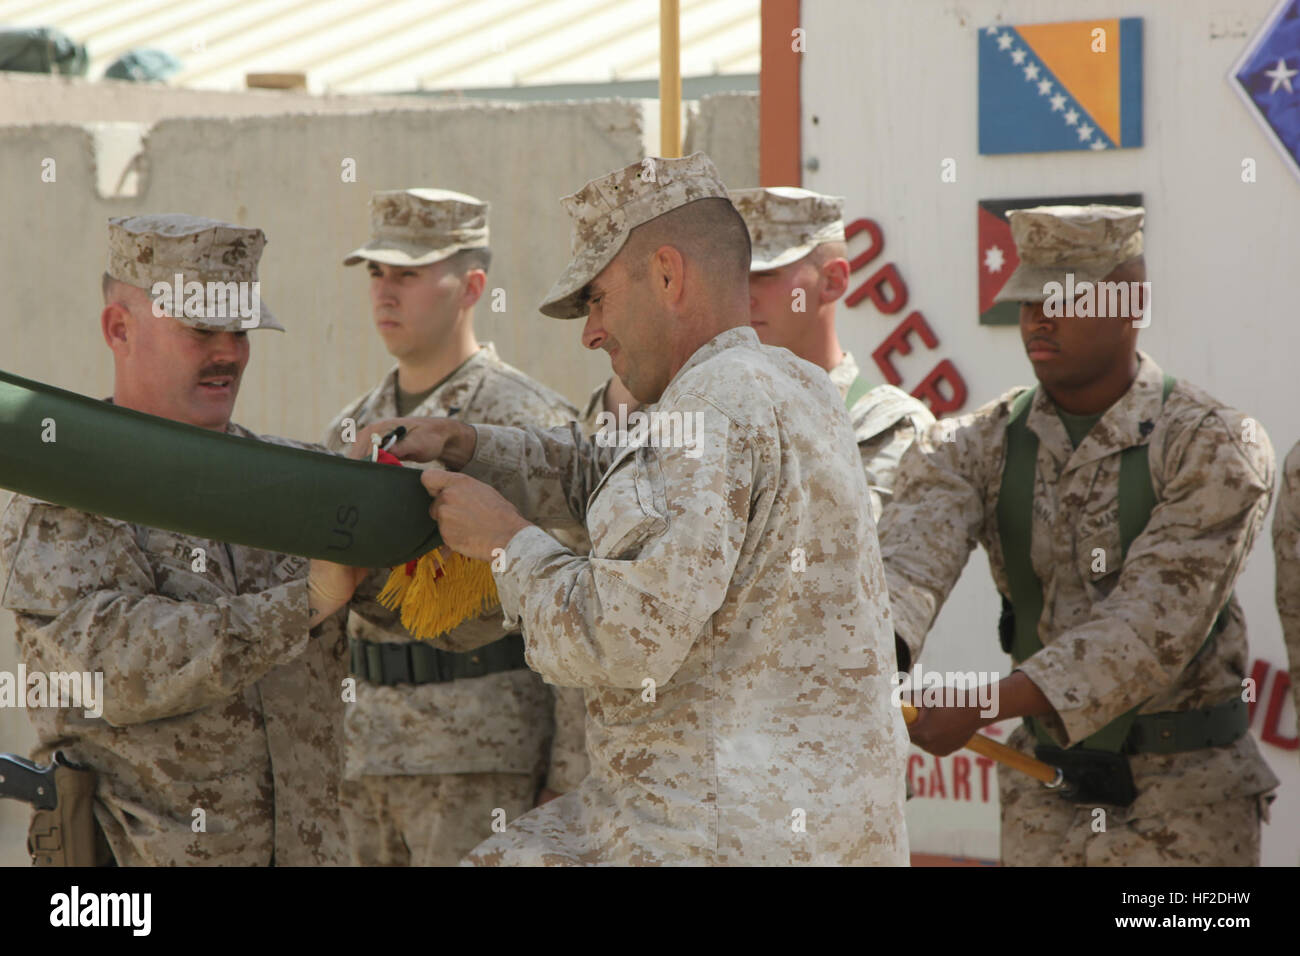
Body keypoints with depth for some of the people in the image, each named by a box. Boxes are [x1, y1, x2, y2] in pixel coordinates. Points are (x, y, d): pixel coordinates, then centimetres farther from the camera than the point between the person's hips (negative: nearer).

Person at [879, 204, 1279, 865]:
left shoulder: (1214, 448, -13)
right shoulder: (973, 451, 0)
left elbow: (1153, 627, -22)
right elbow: (909, 561, -20)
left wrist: (983, 708, -32)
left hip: (1186, 805, -4)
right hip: (1043, 802, 4)